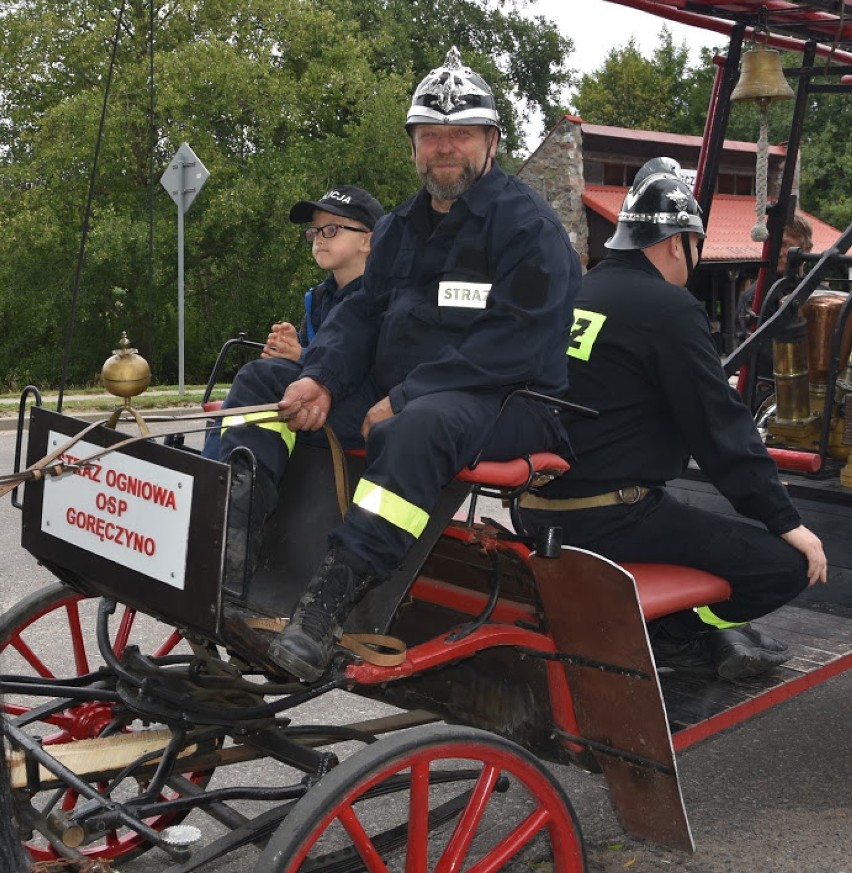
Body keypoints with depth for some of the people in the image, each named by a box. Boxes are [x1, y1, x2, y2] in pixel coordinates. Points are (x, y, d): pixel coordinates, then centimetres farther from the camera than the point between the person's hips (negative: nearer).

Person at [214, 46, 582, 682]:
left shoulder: (528, 224, -7)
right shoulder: (401, 228, 18)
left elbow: (514, 344, -18)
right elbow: (362, 312, 14)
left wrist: (404, 398, -21)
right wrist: (321, 379, -8)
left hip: (508, 404, -8)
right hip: (393, 395, 8)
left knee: (425, 422, -42)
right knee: (264, 379, 0)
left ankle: (334, 596, -43)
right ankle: (229, 535, -18)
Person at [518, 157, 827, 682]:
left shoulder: (576, 294, 13)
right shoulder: (669, 309, -11)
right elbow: (721, 427, -12)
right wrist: (787, 521, -4)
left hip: (540, 507, 9)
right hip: (611, 520, -9)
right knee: (790, 563, -6)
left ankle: (703, 630, 21)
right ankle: (672, 635, 6)